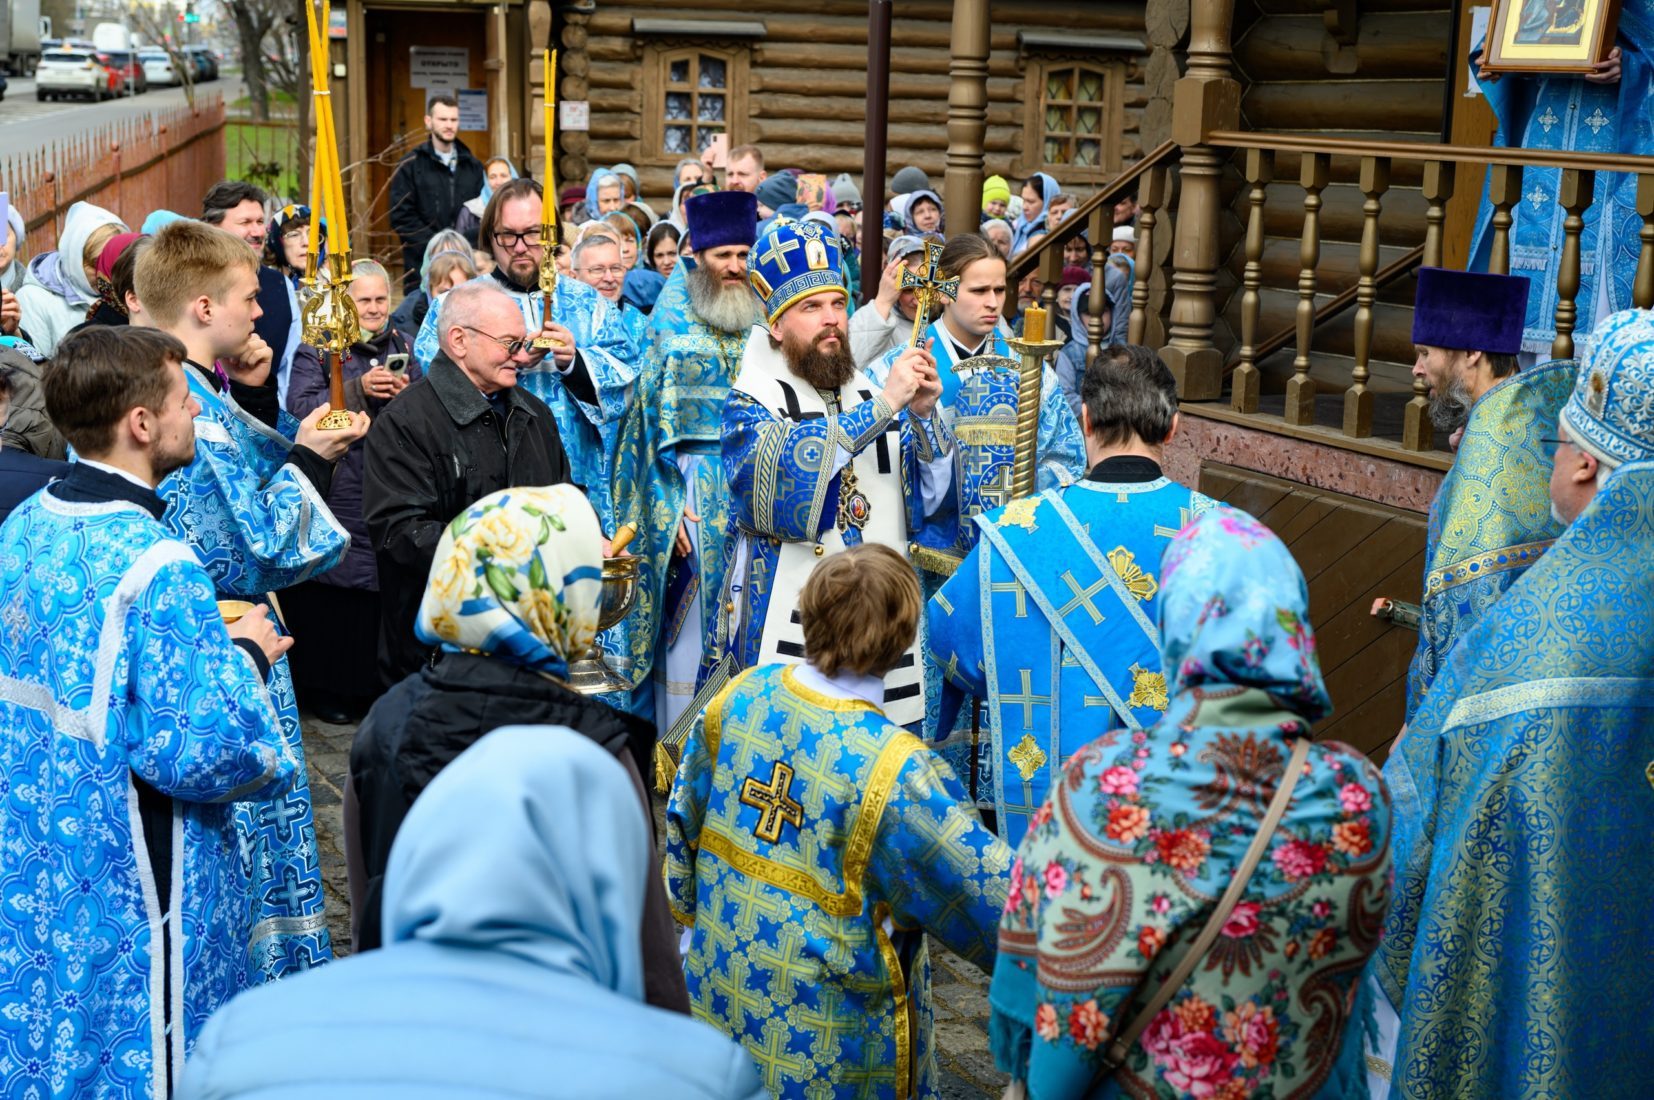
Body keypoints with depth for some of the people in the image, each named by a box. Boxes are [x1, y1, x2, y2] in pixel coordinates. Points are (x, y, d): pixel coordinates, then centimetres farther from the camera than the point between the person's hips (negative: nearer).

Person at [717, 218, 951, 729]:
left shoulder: (871, 392, 11)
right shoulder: (751, 400, -1)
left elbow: (925, 502, 7)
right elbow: (783, 466, -23)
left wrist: (923, 414, -9)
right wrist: (883, 406, -25)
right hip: (786, 626, -4)